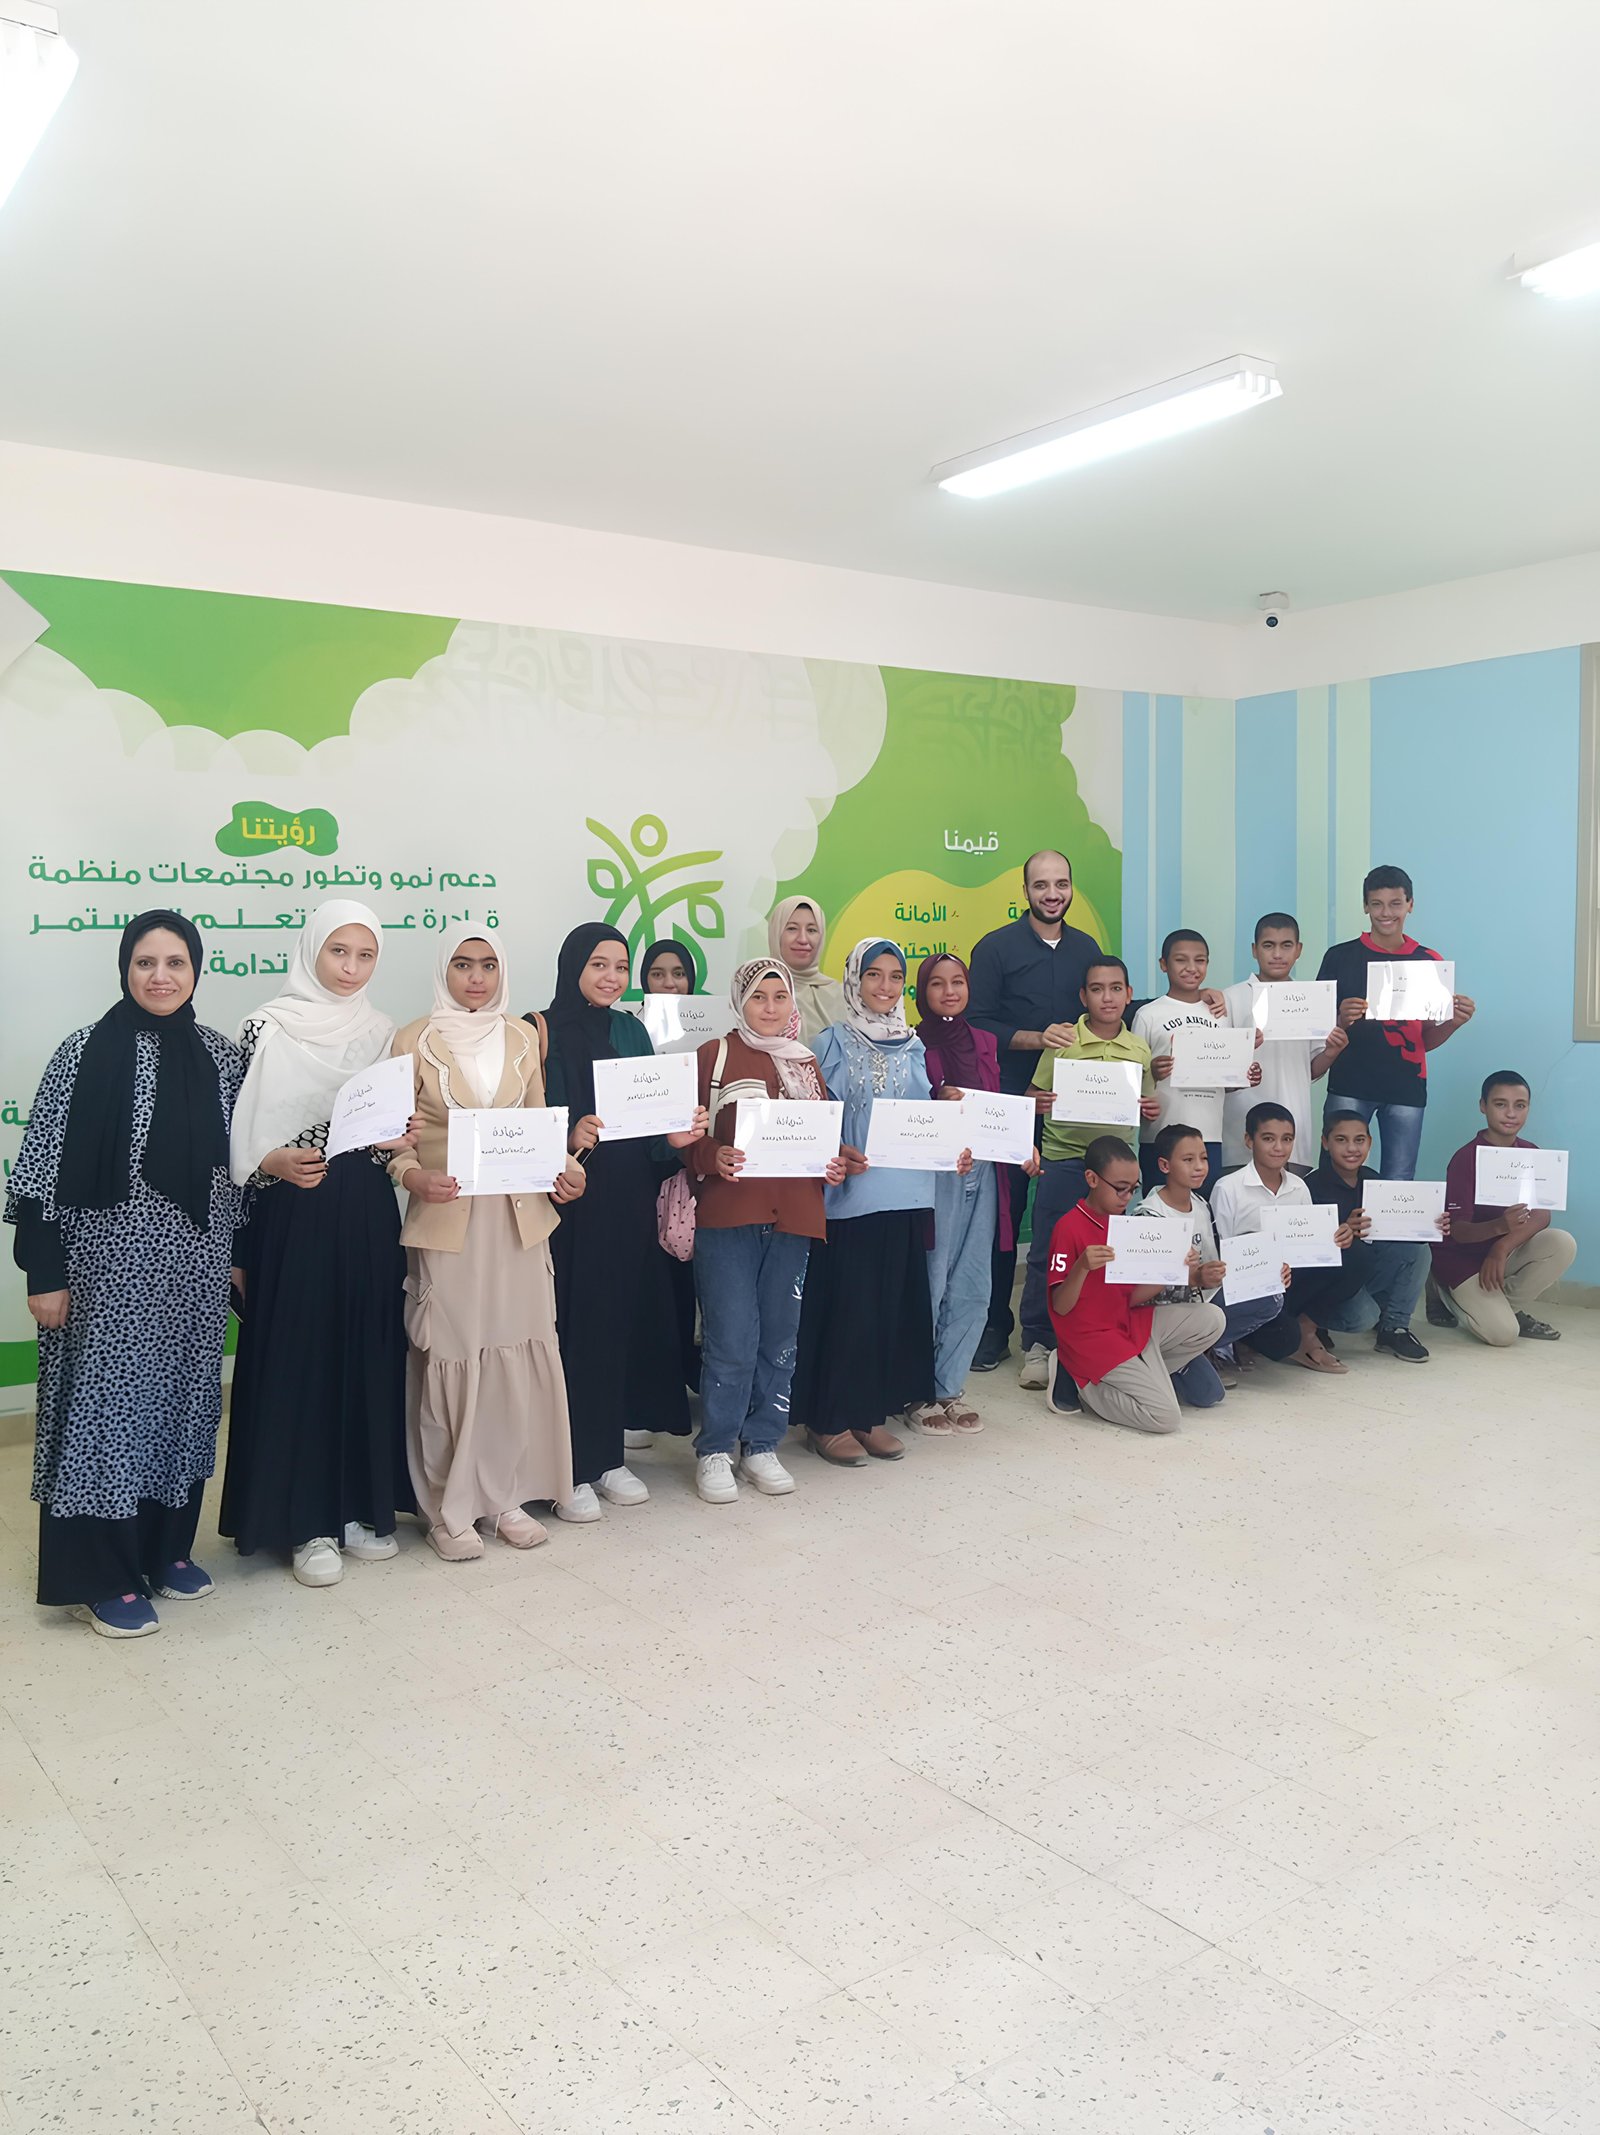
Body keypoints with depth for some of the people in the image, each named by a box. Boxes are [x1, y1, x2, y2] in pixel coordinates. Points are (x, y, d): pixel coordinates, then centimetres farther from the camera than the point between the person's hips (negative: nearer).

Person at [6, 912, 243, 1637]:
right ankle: (105, 1578, 14)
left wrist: (239, 1255, 11)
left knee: (184, 1398, 13)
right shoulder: (87, 1051, -8)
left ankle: (168, 1548, 29)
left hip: (196, 1266, 5)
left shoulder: (218, 1054, 5)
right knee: (107, 1401, 2)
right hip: (111, 1266, -4)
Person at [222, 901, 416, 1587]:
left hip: (367, 1218, 4)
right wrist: (275, 1163, -22)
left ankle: (360, 1506, 22)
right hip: (294, 1215, -4)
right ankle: (306, 1522, 12)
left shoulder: (382, 1031, 9)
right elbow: (238, 1135, -4)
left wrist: (396, 1143, -6)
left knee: (368, 1358, 8)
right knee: (297, 1359, 0)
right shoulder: (267, 1028, -4)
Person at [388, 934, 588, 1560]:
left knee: (519, 1352, 4)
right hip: (446, 1220, -3)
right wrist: (414, 1176, -19)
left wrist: (565, 1168, 0)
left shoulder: (523, 1037, 11)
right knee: (450, 1357, -1)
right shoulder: (414, 1041, 1)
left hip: (519, 1216, 3)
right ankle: (448, 1508, 11)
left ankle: (508, 1494, 18)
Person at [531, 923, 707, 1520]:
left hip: (627, 1204, 5)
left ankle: (607, 1457, 20)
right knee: (571, 1326, -3)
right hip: (567, 1202, -5)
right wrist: (569, 1138, -25)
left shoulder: (631, 1031, 12)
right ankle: (568, 1470, 7)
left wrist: (675, 1136, -6)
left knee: (618, 1321, 9)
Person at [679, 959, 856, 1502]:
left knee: (779, 1340, 9)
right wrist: (714, 1158, -20)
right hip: (727, 1217, -4)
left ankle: (762, 1446, 23)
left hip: (792, 1217, 4)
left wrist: (835, 1164, 0)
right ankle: (715, 1451, 10)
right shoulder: (714, 1055, 2)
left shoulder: (806, 1062, 15)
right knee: (733, 1342, -5)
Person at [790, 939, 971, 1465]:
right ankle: (828, 1419, 8)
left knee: (895, 1303, 8)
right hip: (849, 1196, -5)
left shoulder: (912, 1047, 13)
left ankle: (871, 1413, 20)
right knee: (846, 1305, -3)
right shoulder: (833, 1044, -1)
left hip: (906, 1195, 5)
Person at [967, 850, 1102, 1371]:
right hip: (1011, 1104, -3)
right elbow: (977, 1025, -7)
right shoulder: (997, 947, 0)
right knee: (1003, 1215, 1)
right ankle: (994, 1328, 11)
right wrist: (1037, 1039, -18)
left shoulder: (1086, 948, 13)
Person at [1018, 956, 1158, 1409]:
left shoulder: (1140, 1049, 8)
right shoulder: (1063, 1041, -2)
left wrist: (1149, 1109, -5)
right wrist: (1040, 1102, -22)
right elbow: (1034, 1096, 0)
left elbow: (1146, 1108, 17)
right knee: (1048, 1255, -2)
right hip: (1064, 1160, -3)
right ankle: (1038, 1345, 9)